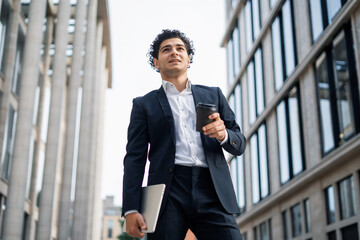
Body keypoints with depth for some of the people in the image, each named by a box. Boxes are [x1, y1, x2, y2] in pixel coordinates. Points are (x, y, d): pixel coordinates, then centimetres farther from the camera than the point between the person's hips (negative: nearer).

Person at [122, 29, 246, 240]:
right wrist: (131, 209, -4)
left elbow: (240, 145, 19)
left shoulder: (213, 95, 21)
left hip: (212, 193, 1)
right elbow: (135, 158, 8)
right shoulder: (144, 104, 16)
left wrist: (223, 135, -6)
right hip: (168, 194, -1)